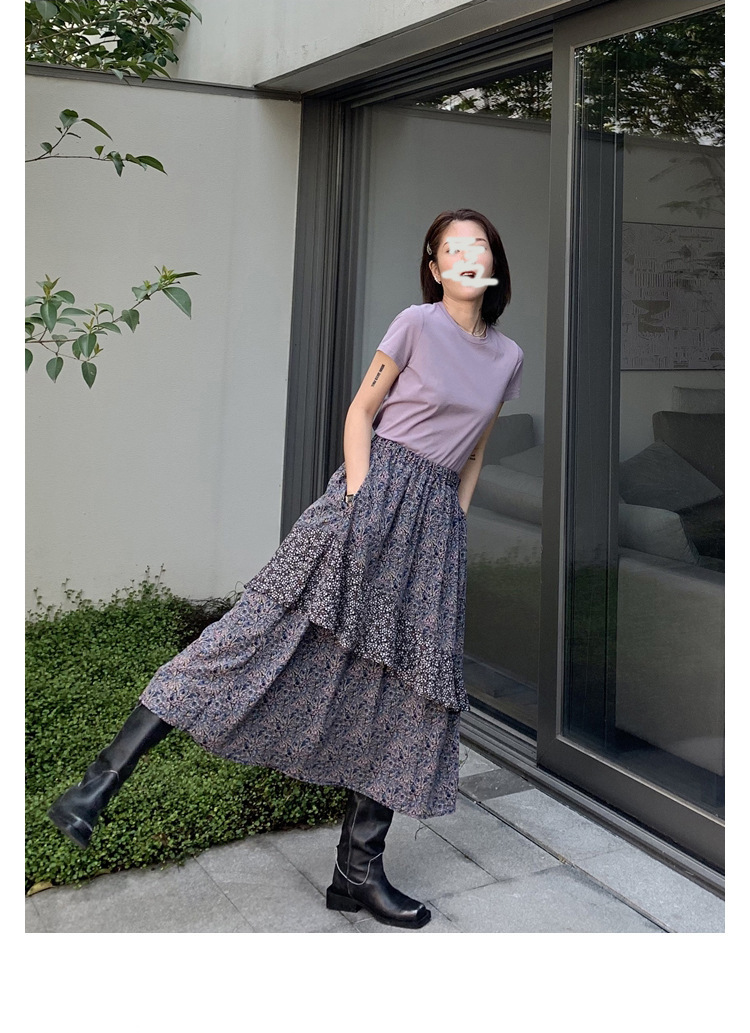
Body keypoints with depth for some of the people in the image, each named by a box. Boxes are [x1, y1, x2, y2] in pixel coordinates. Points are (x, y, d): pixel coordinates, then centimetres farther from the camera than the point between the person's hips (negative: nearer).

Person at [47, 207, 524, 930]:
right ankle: (103, 778, -14)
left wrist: (455, 524, 12)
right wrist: (357, 500, -13)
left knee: (409, 686, 3)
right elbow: (360, 412, -1)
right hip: (374, 487, -5)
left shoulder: (509, 357, 14)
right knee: (270, 627, -16)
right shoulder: (416, 324, -1)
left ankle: (359, 869, 11)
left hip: (436, 519, 6)